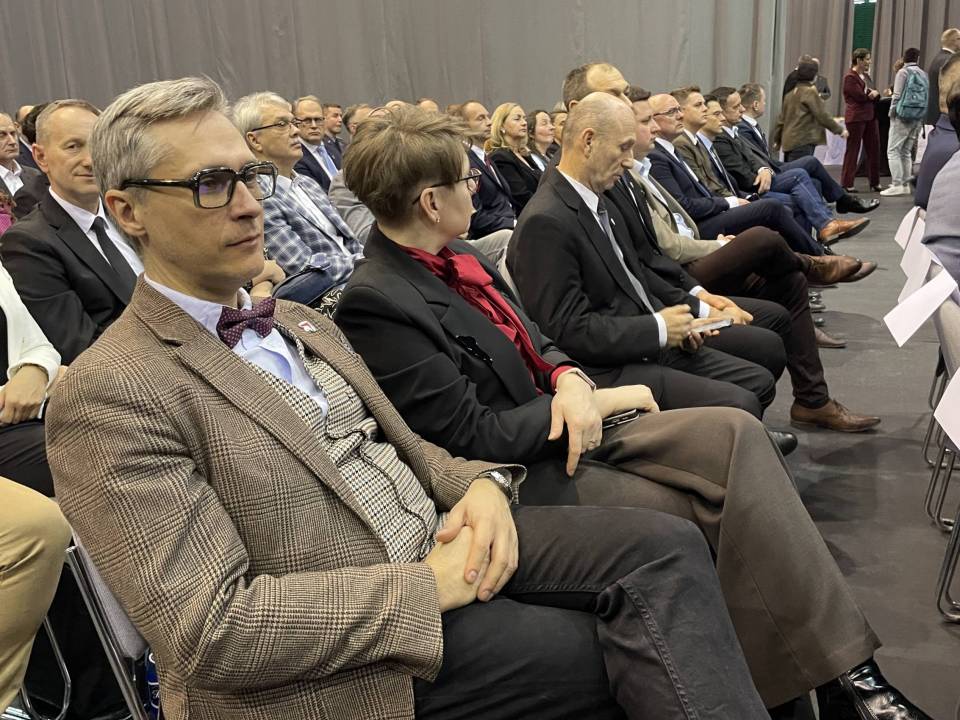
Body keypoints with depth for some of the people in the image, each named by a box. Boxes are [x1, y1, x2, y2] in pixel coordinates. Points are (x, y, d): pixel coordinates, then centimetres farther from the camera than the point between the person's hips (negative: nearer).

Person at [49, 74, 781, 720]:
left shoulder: (301, 322, 15)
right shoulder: (109, 396, -12)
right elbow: (211, 628, -19)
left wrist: (481, 485, -5)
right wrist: (429, 585, -20)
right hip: (345, 660, -7)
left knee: (666, 543, -13)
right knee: (638, 649, -15)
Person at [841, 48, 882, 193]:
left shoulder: (866, 75, 17)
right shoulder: (850, 77, -10)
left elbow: (873, 94, 14)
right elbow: (861, 96, -18)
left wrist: (876, 94, -8)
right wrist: (871, 93, 0)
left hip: (870, 116, 8)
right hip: (856, 117, -8)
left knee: (874, 149, 8)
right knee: (852, 150, -3)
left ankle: (875, 183, 15)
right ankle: (846, 184, 2)